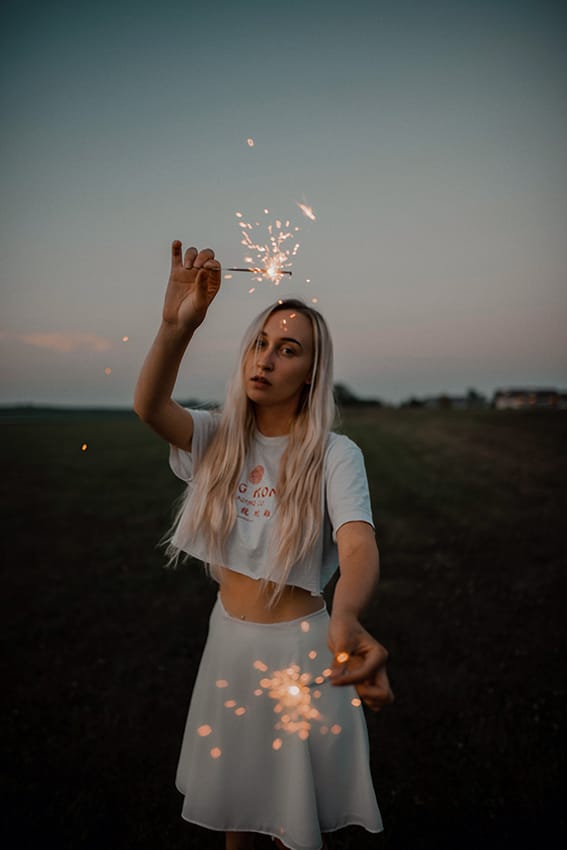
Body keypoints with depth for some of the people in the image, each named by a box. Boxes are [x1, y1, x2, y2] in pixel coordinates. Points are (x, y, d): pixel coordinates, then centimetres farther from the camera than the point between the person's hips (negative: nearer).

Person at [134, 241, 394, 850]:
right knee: (228, 792, 23)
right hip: (228, 639, 3)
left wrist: (346, 619, -55)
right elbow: (149, 407, -25)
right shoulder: (219, 437, -5)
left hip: (300, 646, -3)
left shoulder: (334, 455, -16)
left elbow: (359, 546, -32)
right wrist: (177, 326, -44)